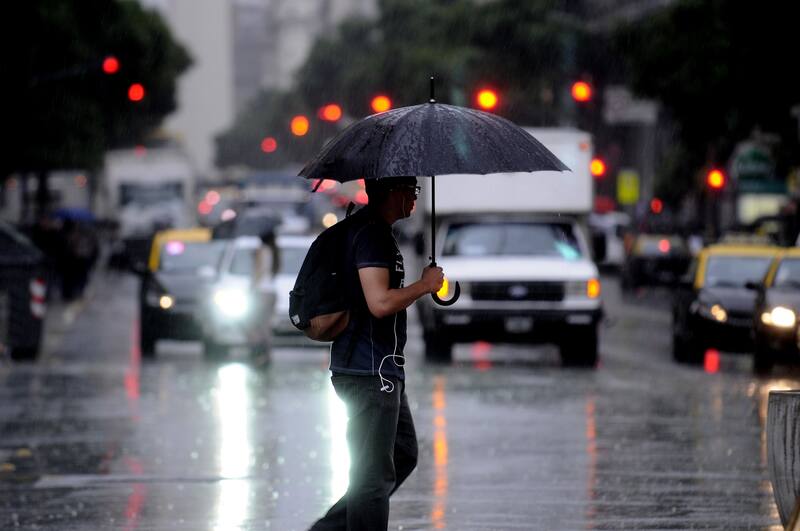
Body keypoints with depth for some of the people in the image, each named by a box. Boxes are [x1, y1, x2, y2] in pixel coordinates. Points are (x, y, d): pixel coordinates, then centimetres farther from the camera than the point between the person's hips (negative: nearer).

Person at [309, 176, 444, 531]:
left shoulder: (374, 230, 17)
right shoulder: (372, 234, -17)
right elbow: (380, 303, -26)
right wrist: (424, 285, -13)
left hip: (379, 371, 11)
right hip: (371, 372, -11)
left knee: (403, 456, 19)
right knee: (374, 475, -6)